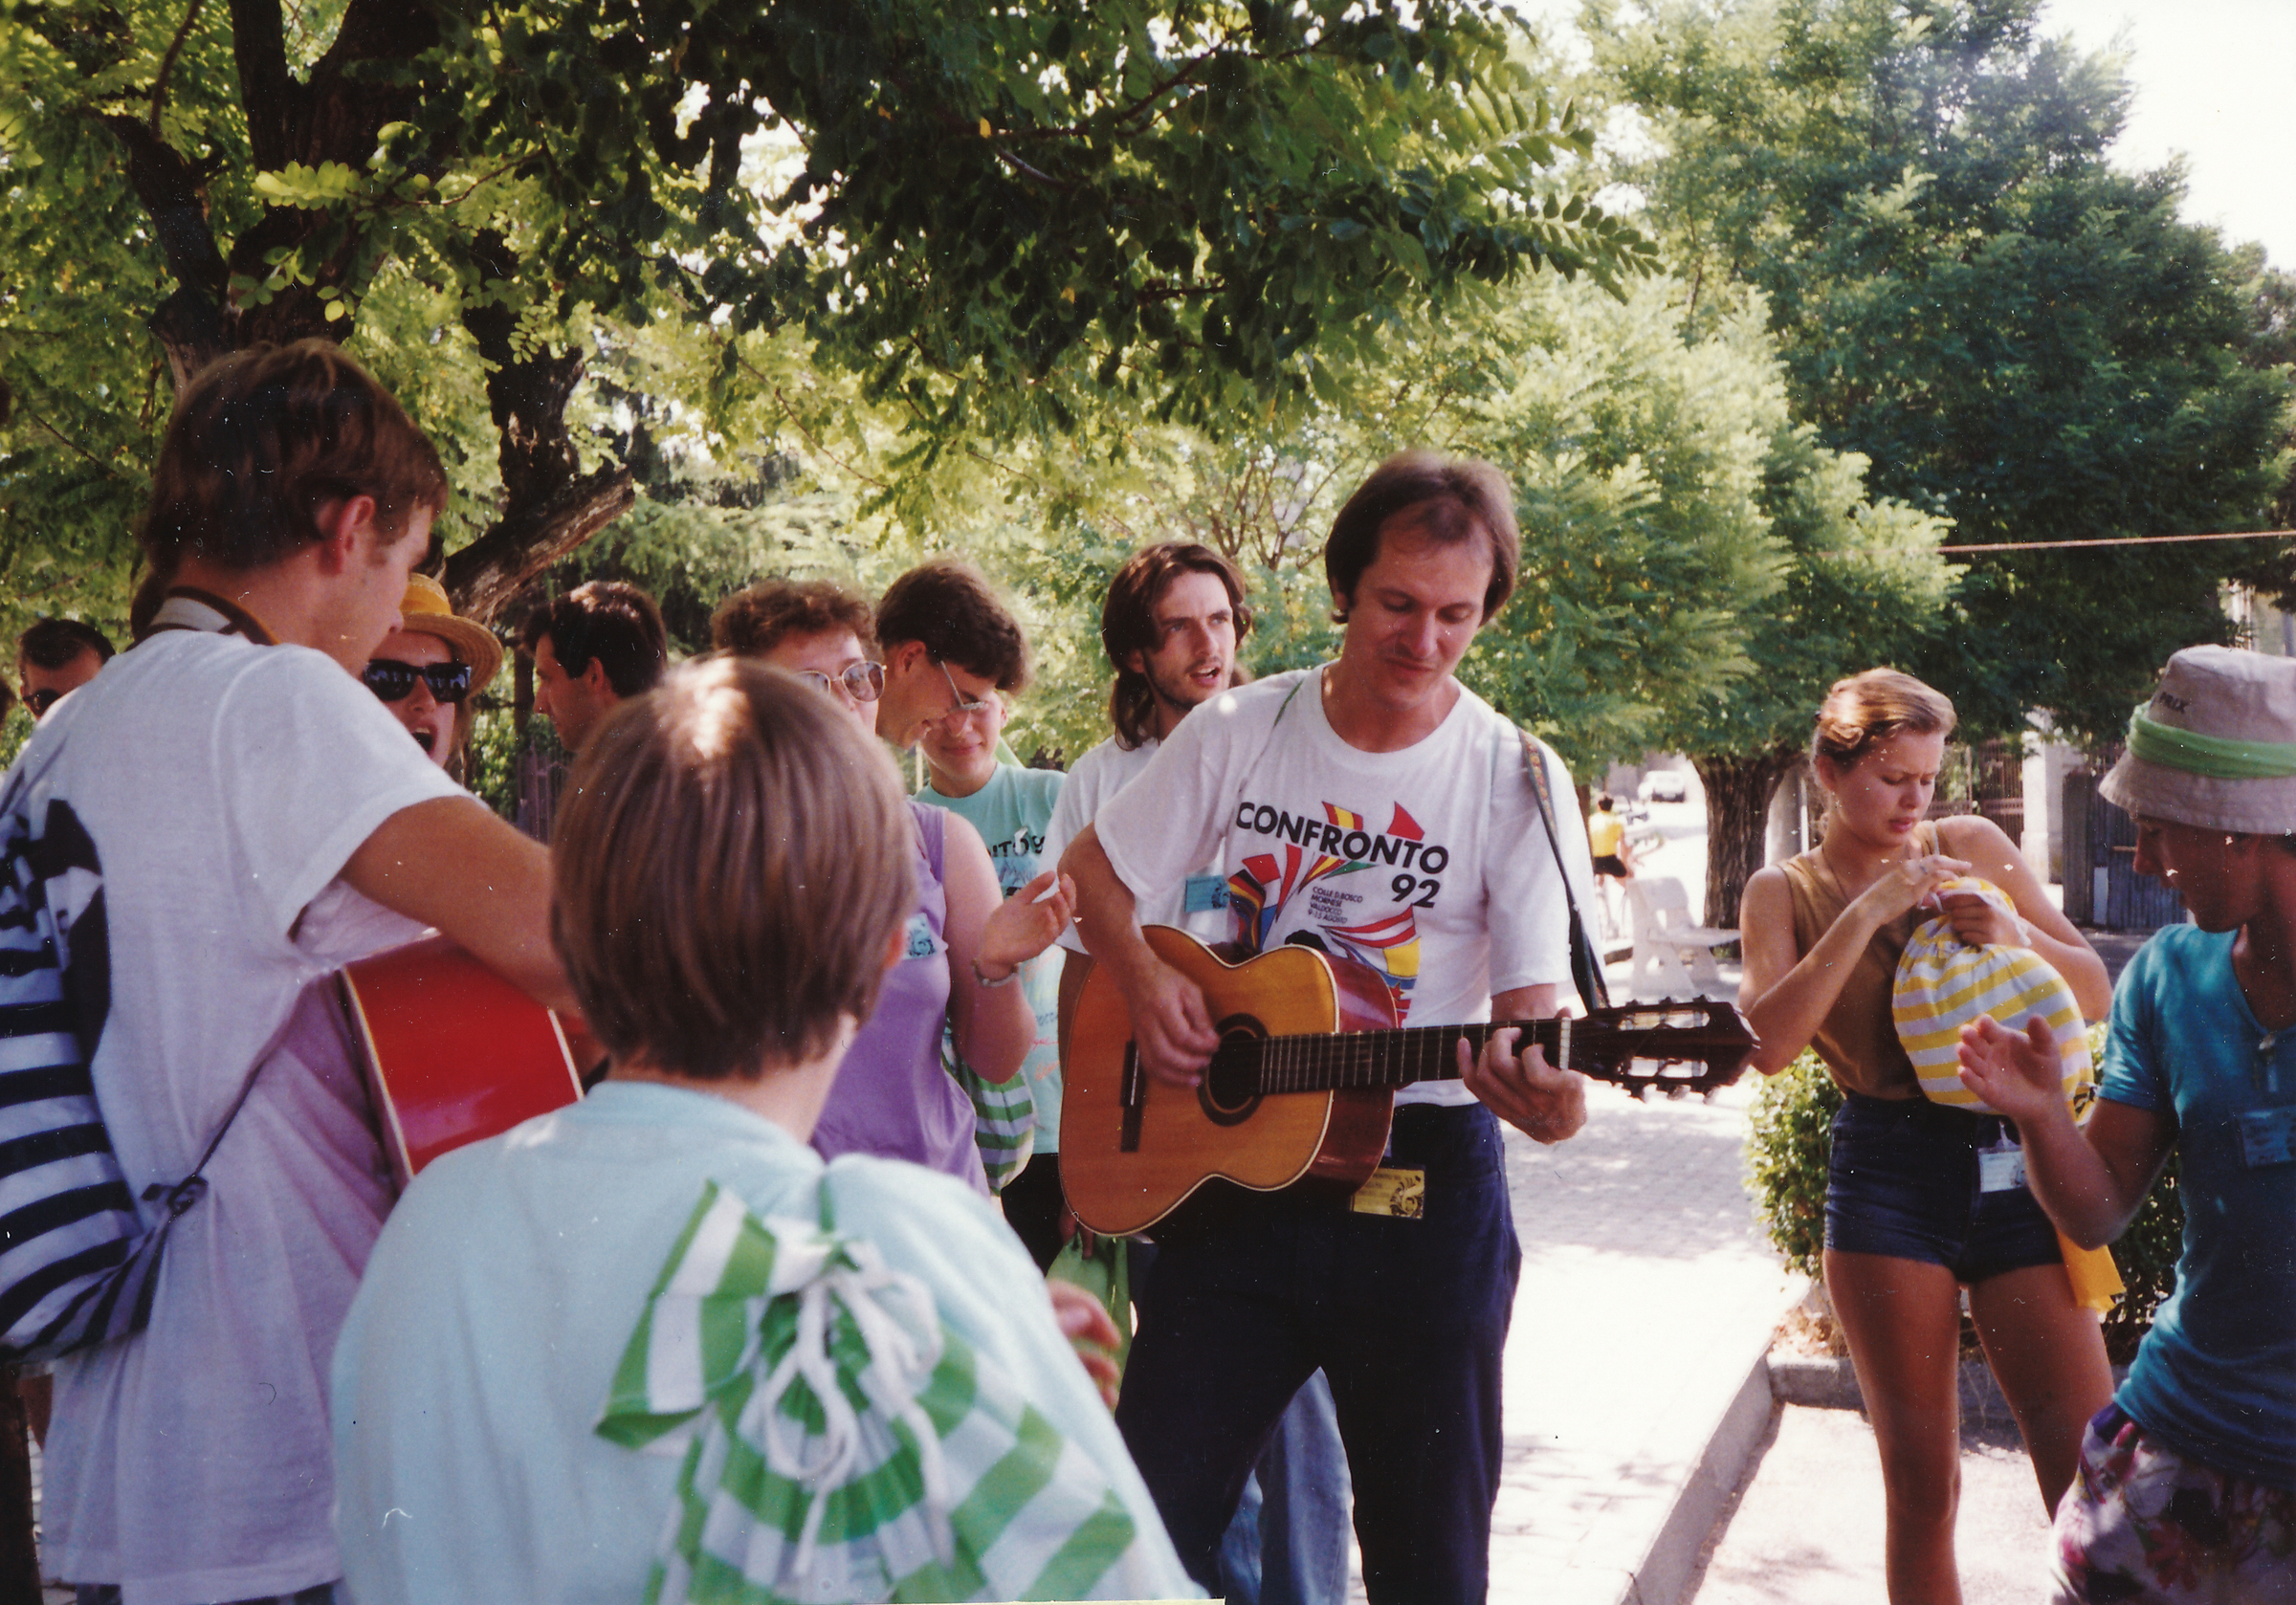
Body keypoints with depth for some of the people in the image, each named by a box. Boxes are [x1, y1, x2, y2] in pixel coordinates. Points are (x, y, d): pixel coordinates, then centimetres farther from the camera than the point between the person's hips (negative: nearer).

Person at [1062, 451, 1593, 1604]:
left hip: (1421, 1180, -1)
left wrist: (1541, 1088, -34)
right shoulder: (1237, 732, 0)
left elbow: (1531, 1002, -11)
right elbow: (1093, 871, 10)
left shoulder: (1515, 781, -7)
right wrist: (1143, 980, -9)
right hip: (1226, 1161, 2)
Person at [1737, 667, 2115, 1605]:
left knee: (2091, 1476, -4)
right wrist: (1870, 910, -15)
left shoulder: (1970, 845, 9)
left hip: (2013, 1164, 1)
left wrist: (2016, 935, -9)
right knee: (1921, 1485, 4)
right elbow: (1770, 1042, -11)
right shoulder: (1785, 891, 6)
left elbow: (2095, 994, 11)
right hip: (1888, 1181, -1)